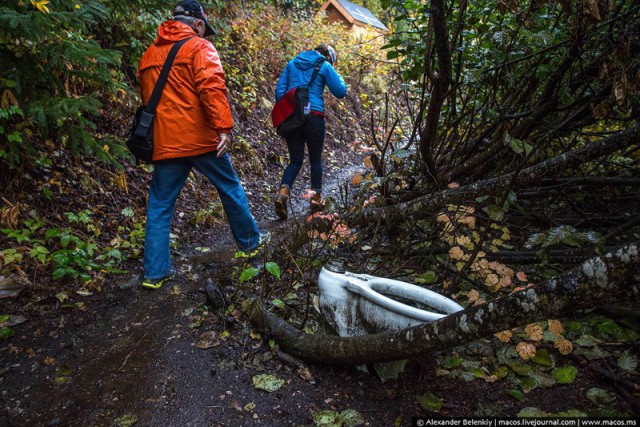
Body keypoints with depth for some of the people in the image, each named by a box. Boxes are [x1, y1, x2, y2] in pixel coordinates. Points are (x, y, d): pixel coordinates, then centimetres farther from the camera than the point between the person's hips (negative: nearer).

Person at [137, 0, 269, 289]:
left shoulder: (148, 55, 16)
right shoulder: (199, 47, -2)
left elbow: (146, 97, 22)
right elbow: (211, 88, -18)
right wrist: (223, 127, -22)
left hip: (164, 143, 5)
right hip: (200, 138, -4)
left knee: (159, 207, 8)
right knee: (230, 189, 14)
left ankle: (155, 272, 10)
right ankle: (250, 241, 29)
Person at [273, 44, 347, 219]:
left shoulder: (292, 63, 16)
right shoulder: (325, 66, 4)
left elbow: (279, 90, 10)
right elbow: (341, 92, 3)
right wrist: (338, 77, 22)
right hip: (313, 116, -3)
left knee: (295, 160, 10)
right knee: (316, 159, 14)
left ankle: (283, 192, -14)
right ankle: (316, 198, 18)